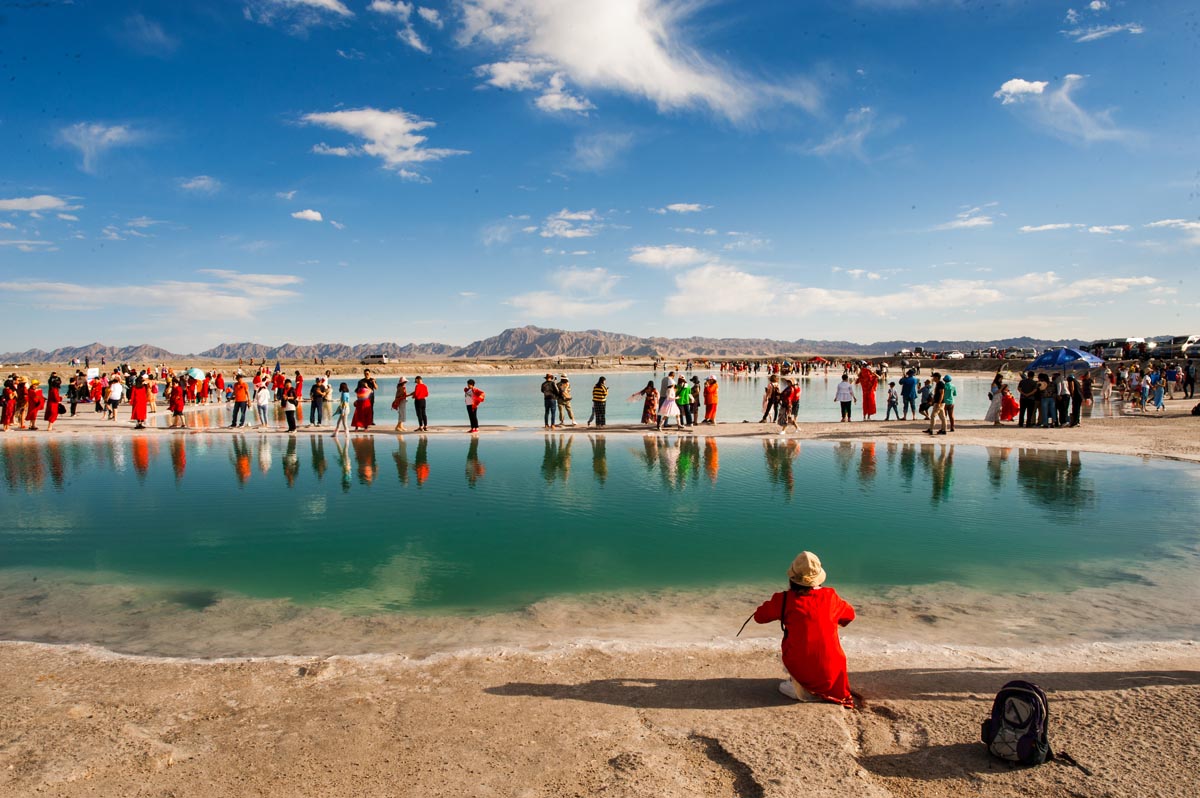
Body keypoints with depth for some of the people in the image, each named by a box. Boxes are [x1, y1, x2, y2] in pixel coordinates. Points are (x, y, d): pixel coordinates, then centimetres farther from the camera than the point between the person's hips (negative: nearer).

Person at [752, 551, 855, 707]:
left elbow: (759, 616, 6)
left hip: (801, 670, -3)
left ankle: (801, 689, 9)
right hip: (831, 674, 3)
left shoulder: (785, 599, -9)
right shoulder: (830, 596, -1)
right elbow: (850, 614, 19)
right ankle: (823, 692, 18)